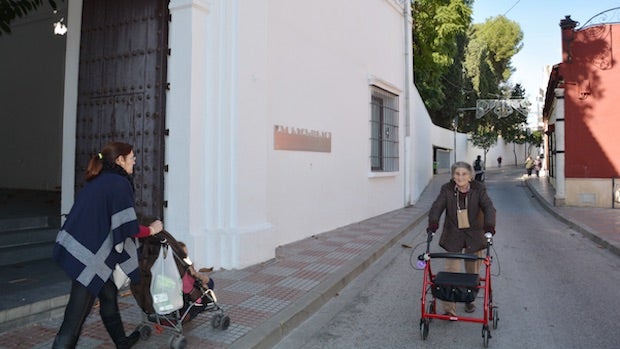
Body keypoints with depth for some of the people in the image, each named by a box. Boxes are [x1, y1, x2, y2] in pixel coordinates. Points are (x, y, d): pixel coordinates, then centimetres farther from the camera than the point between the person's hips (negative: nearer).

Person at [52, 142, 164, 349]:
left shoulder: (99, 181, 13)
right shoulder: (120, 183, -13)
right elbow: (128, 227, -17)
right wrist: (151, 230, 2)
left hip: (75, 247, 10)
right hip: (87, 255, -9)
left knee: (108, 293, 22)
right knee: (78, 312, -1)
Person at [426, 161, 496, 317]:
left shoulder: (479, 190, -7)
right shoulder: (447, 190, -7)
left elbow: (489, 207, -19)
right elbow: (437, 207, -18)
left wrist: (489, 225, -38)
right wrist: (433, 222, -38)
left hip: (474, 236, 1)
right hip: (452, 237, -1)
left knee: (473, 272, 14)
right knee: (451, 271, -8)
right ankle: (449, 309, -4)